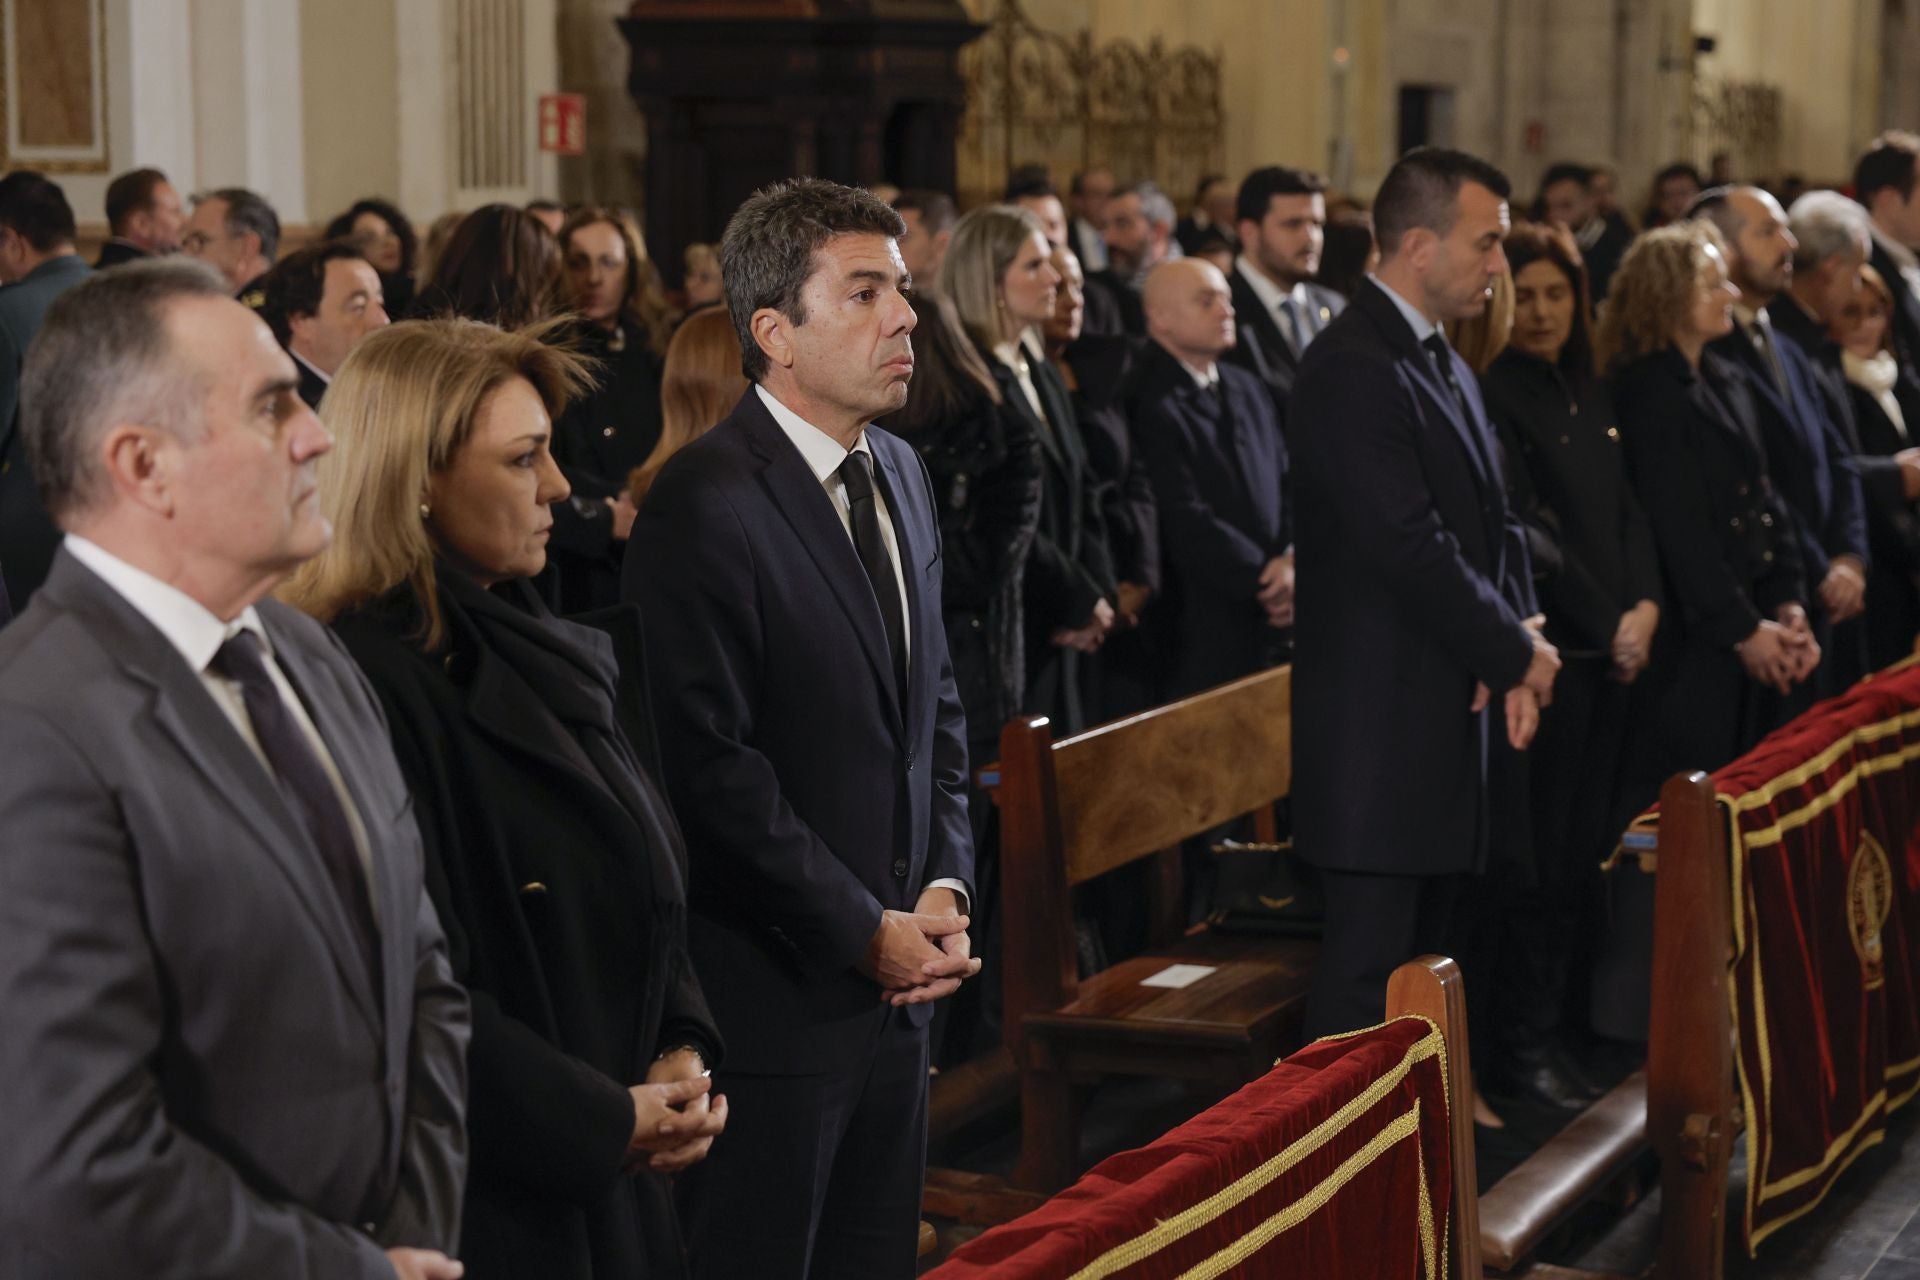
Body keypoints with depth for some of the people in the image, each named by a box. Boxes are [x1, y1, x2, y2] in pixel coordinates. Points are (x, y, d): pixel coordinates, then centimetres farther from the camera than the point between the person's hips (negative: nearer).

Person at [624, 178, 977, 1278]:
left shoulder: (900, 474, 12)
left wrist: (945, 886, 3)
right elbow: (714, 765, -20)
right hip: (774, 995, -8)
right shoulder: (707, 503, -16)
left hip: (896, 981, 8)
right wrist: (865, 932, -15)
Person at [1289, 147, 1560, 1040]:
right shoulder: (1353, 371, -16)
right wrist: (1517, 653, -10)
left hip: (1443, 723, 10)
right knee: (1367, 973, -7)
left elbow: (1491, 523, 17)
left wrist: (1514, 646, 0)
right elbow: (1412, 549, -22)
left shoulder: (1444, 367, 17)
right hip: (1380, 730, -10)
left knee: (1420, 957, 15)